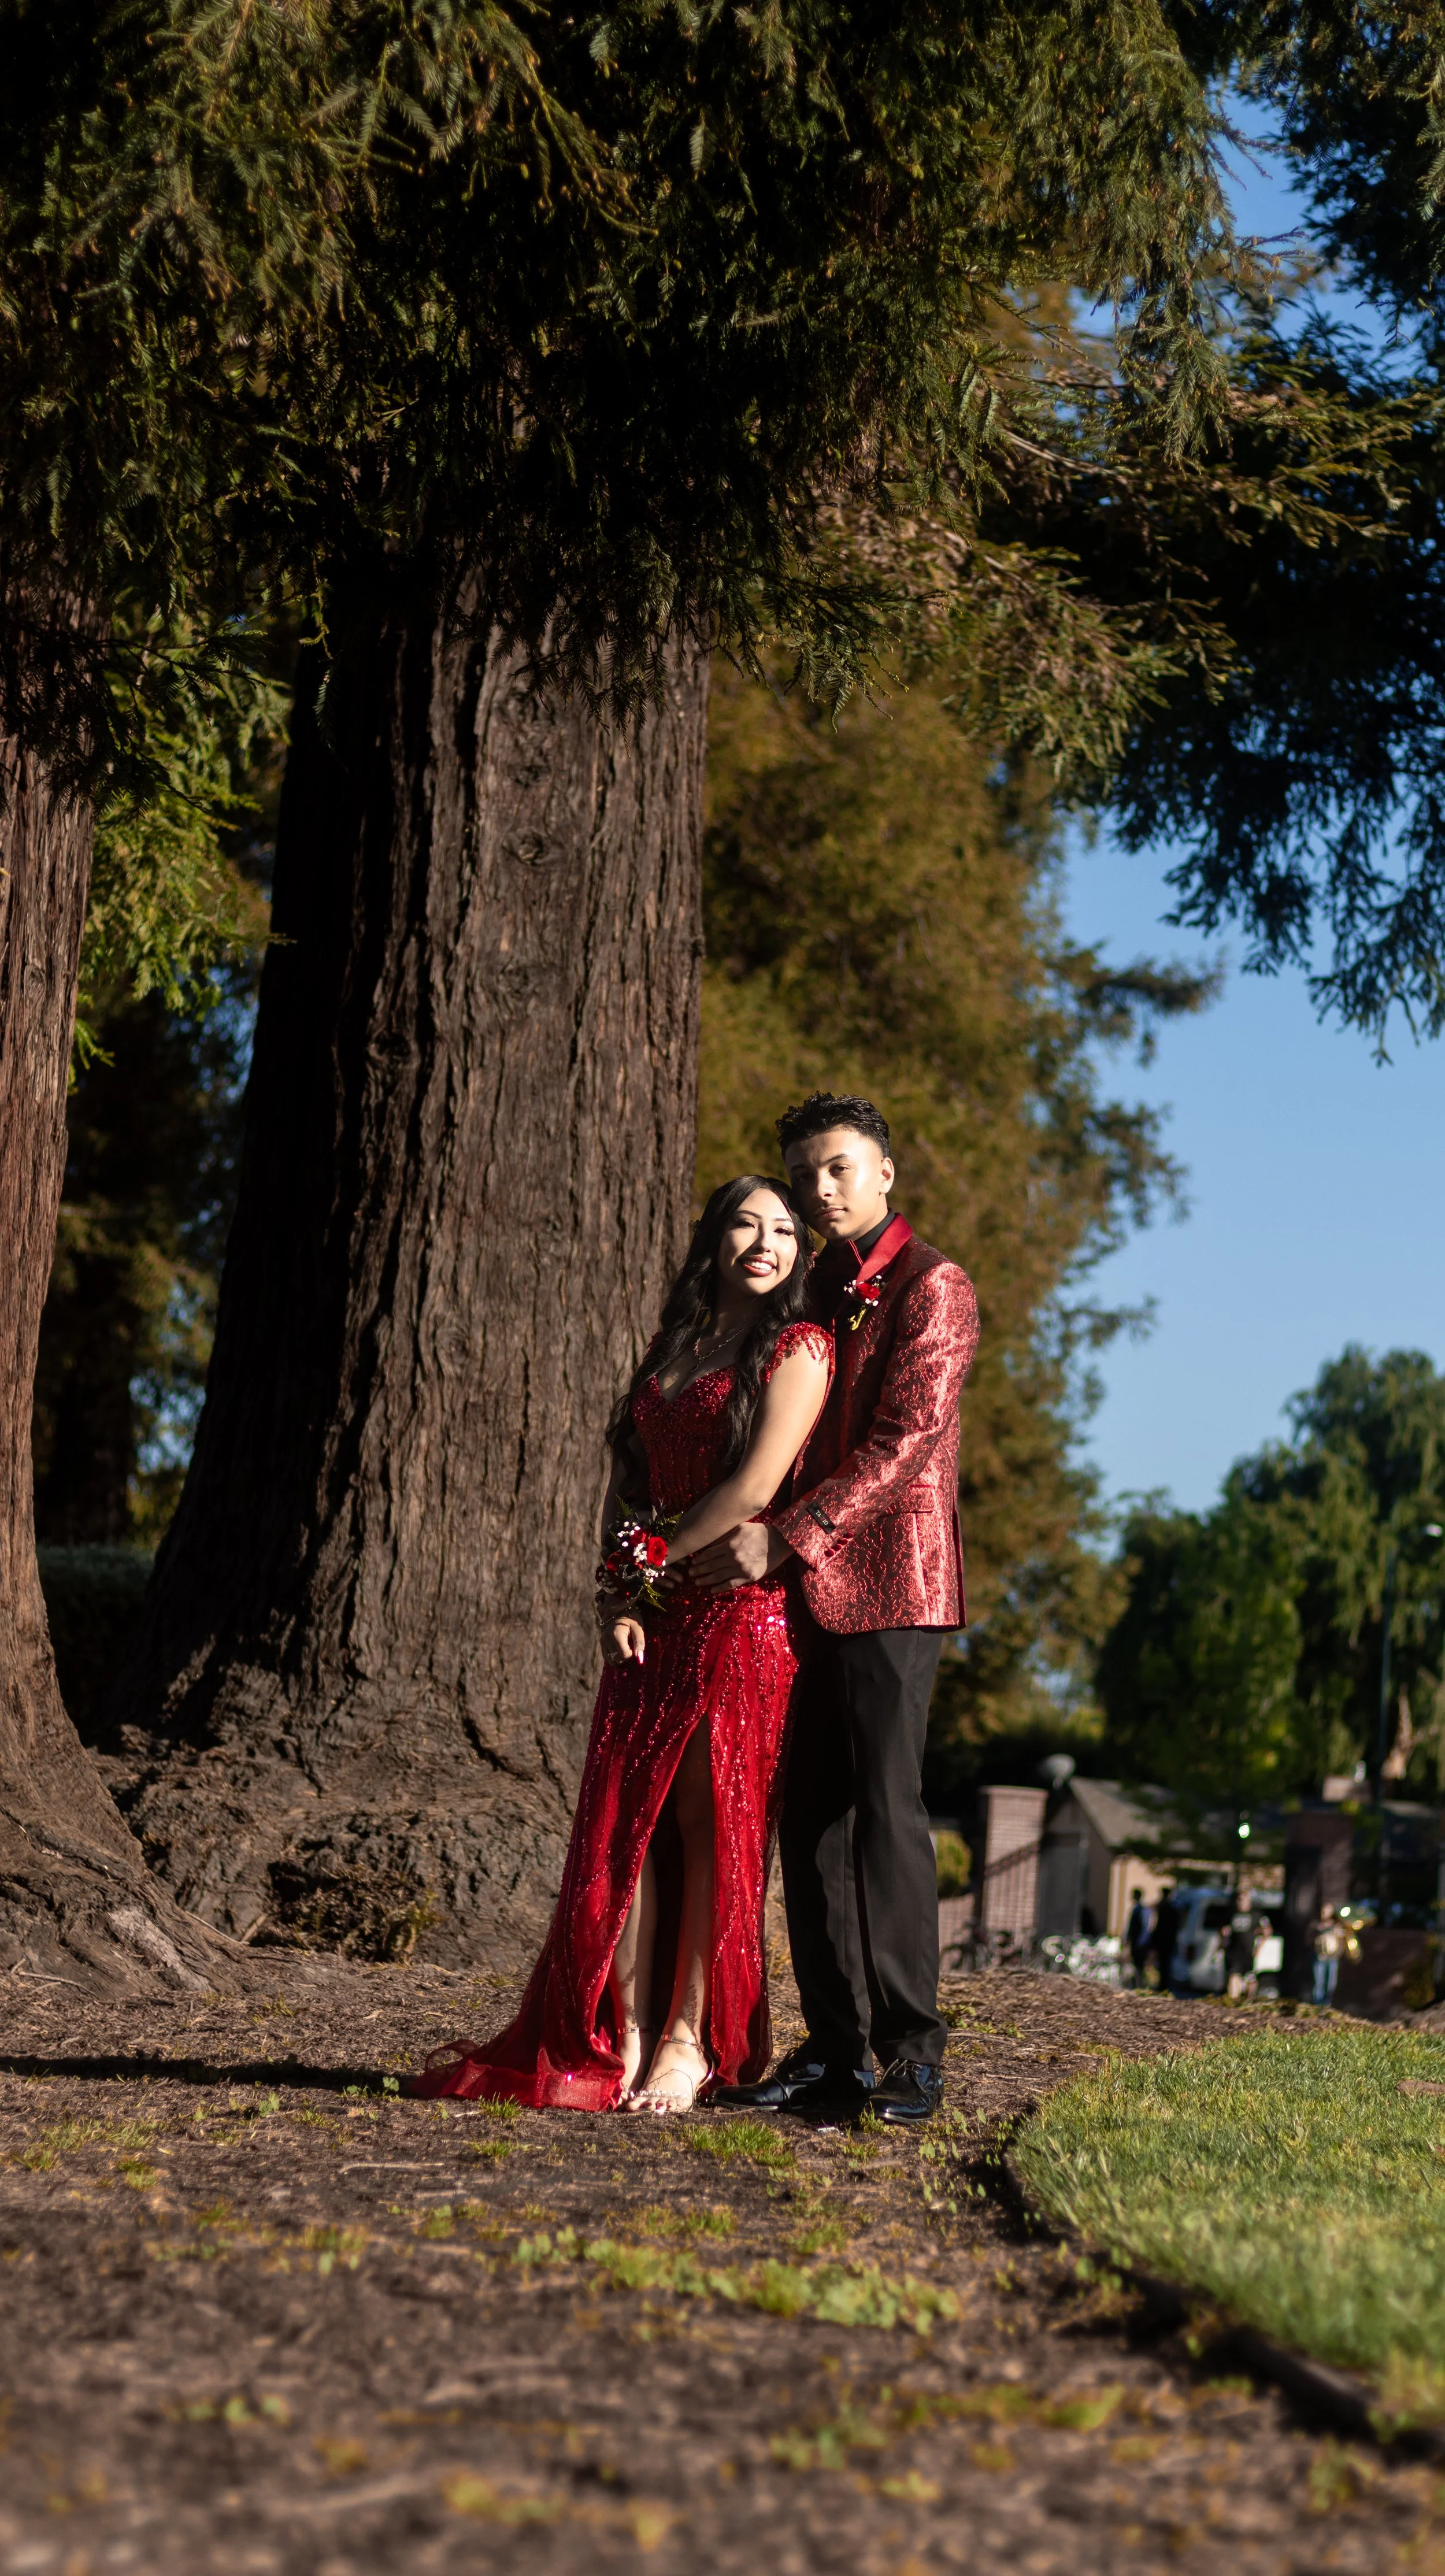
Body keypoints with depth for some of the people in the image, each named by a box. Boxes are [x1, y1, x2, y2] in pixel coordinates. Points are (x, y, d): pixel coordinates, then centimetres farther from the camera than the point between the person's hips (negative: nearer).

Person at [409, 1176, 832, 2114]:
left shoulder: (798, 1349, -1)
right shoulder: (672, 1350, 19)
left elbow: (755, 1489, -11)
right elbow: (626, 1481, 16)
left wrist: (656, 1558, -4)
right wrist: (615, 1594, 2)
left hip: (740, 1612, -6)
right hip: (653, 1620, 6)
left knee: (710, 1823, -6)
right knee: (626, 1821, -1)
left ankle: (688, 2044, -2)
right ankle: (621, 2044, 1)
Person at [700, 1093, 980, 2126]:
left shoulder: (931, 1286, -4)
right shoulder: (821, 1292, 20)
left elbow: (904, 1441, -14)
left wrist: (783, 1538, -18)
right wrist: (730, 1538, 8)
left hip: (891, 1582, -8)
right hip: (809, 1587, 8)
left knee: (887, 1808, -8)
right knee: (814, 1816, 5)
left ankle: (912, 2052, -3)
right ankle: (836, 2051, 9)